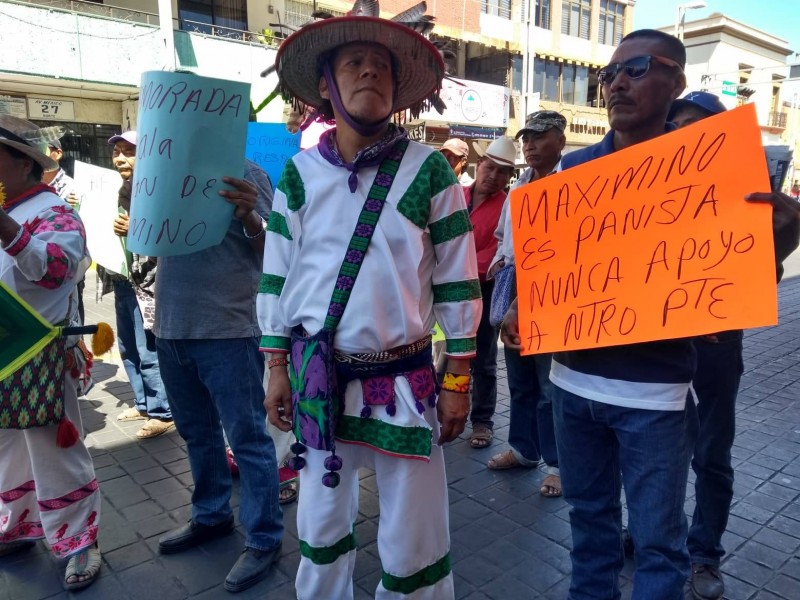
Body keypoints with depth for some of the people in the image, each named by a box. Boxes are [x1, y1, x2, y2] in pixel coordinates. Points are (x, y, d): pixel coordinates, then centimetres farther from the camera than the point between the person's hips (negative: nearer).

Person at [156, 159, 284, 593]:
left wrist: (247, 216, -28)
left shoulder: (245, 173, -6)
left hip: (228, 331, -6)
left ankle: (264, 538, 16)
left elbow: (272, 249, -9)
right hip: (171, 328, 7)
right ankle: (210, 515, 38)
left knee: (246, 438, 2)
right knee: (197, 433, 19)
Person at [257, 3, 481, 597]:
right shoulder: (299, 173, 2)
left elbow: (457, 281, -3)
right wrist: (277, 368, 7)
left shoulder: (429, 170, -5)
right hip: (319, 381, 3)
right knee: (321, 526, 19)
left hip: (404, 381, -2)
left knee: (413, 543, 8)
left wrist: (457, 381, -3)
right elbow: (277, 277, 7)